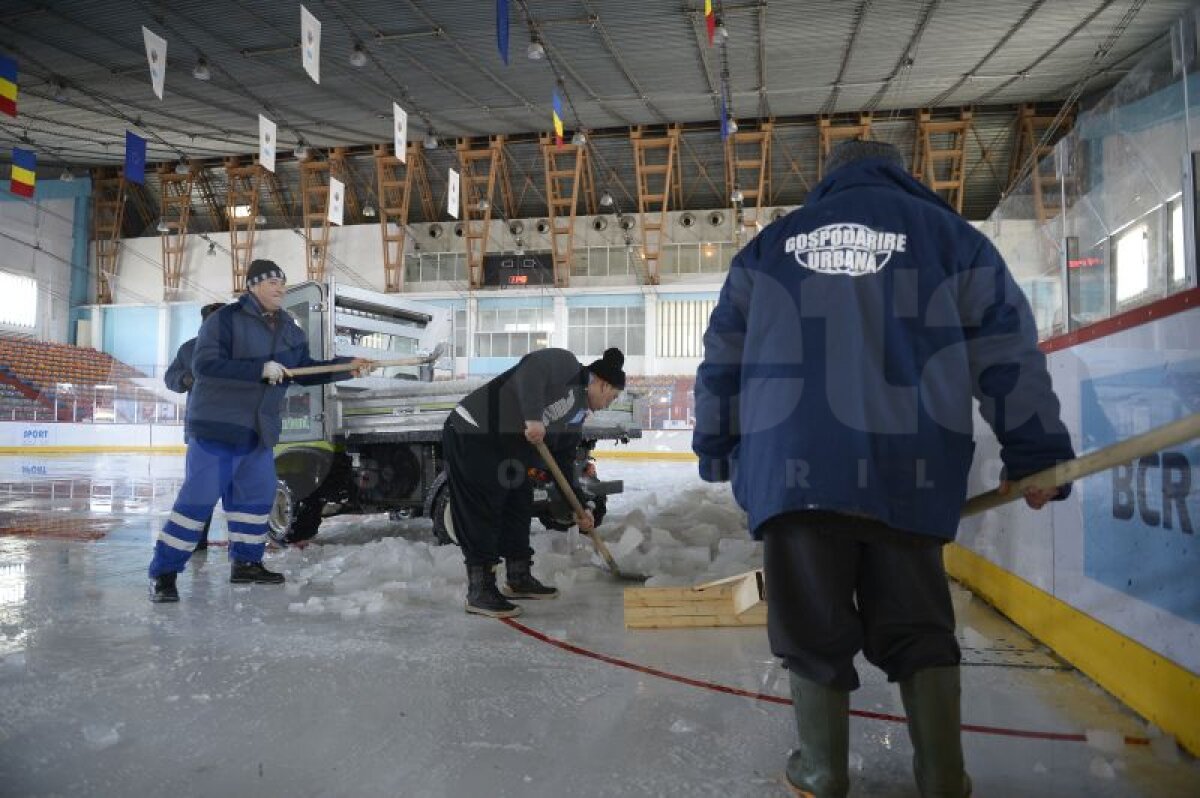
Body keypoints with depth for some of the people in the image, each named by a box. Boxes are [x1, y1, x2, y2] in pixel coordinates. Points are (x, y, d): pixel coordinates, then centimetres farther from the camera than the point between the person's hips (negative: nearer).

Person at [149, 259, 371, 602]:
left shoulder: (289, 330, 10)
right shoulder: (225, 319, -13)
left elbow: (304, 371, 14)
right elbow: (205, 364, -23)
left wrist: (347, 367, 2)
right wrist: (260, 369, -28)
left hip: (258, 429, 8)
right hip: (217, 423, -7)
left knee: (259, 494, 12)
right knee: (199, 497, -8)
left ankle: (245, 561, 26)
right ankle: (164, 571, 3)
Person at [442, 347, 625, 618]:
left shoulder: (578, 413, 16)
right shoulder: (565, 364, -9)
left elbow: (564, 460, 19)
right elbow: (530, 371, -29)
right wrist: (533, 416, -37)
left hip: (507, 450, 10)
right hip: (472, 435, -10)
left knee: (518, 507, 15)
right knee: (481, 514, -9)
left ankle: (519, 578, 28)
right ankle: (480, 591, -2)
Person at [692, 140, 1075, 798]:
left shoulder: (770, 244, 17)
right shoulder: (948, 234, 13)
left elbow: (722, 356, 16)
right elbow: (1007, 352, 7)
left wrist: (715, 452, 21)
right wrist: (1036, 458, 10)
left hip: (791, 468, 1)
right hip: (907, 470, 0)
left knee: (812, 626, 10)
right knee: (916, 626, 14)